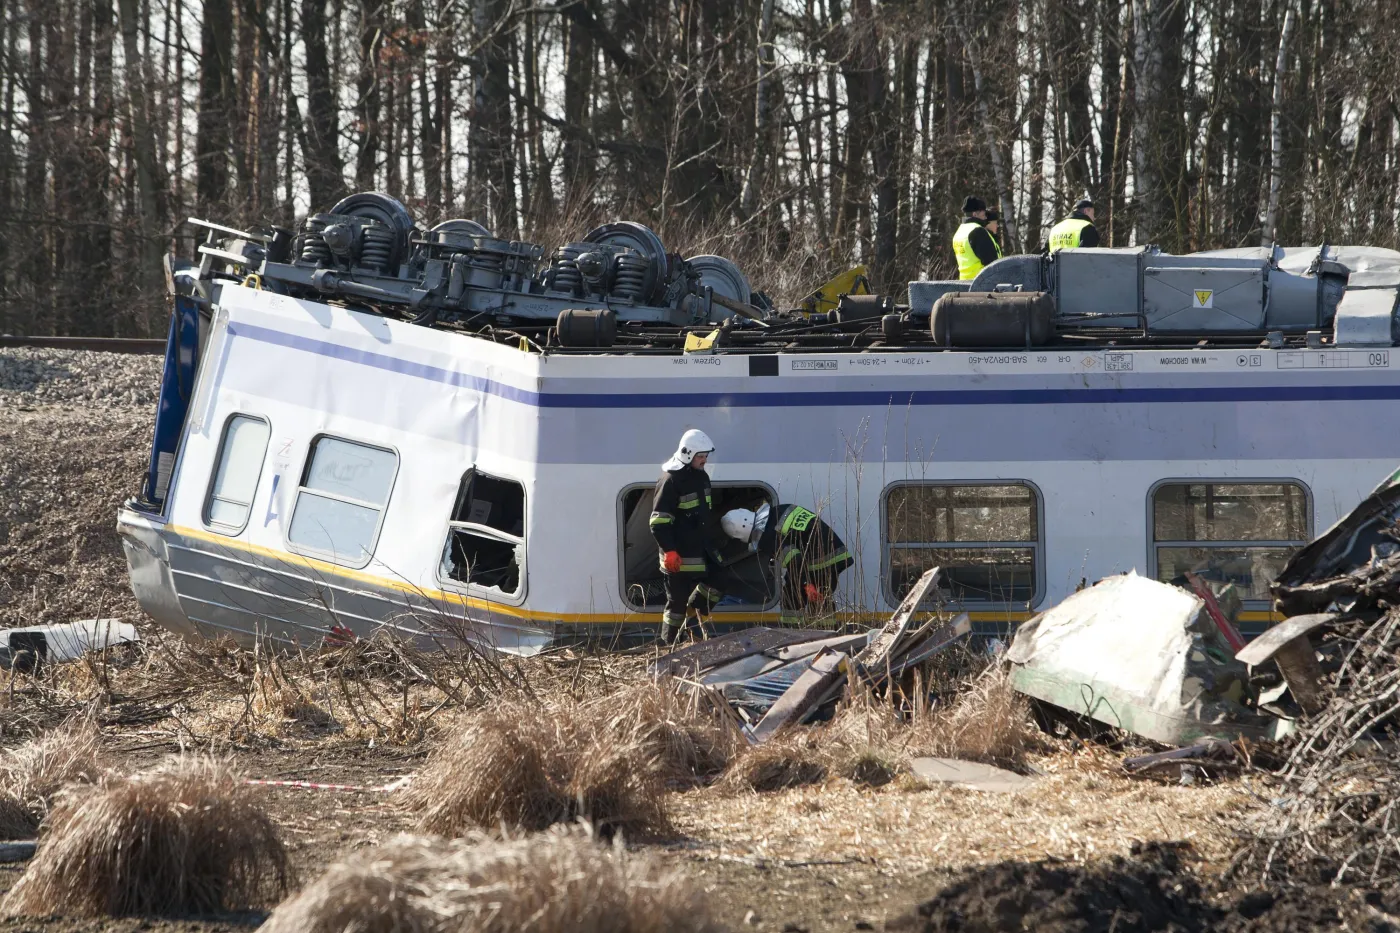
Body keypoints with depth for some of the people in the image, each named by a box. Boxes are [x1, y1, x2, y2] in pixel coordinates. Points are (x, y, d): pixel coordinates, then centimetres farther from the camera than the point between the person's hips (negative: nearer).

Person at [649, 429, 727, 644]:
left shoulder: (701, 477, 12)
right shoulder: (671, 481, -15)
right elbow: (658, 522, -19)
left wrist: (718, 538, 24)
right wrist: (669, 551, -25)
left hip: (702, 551, 8)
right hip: (680, 557, -8)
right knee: (677, 601, -3)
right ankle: (668, 645, 7)